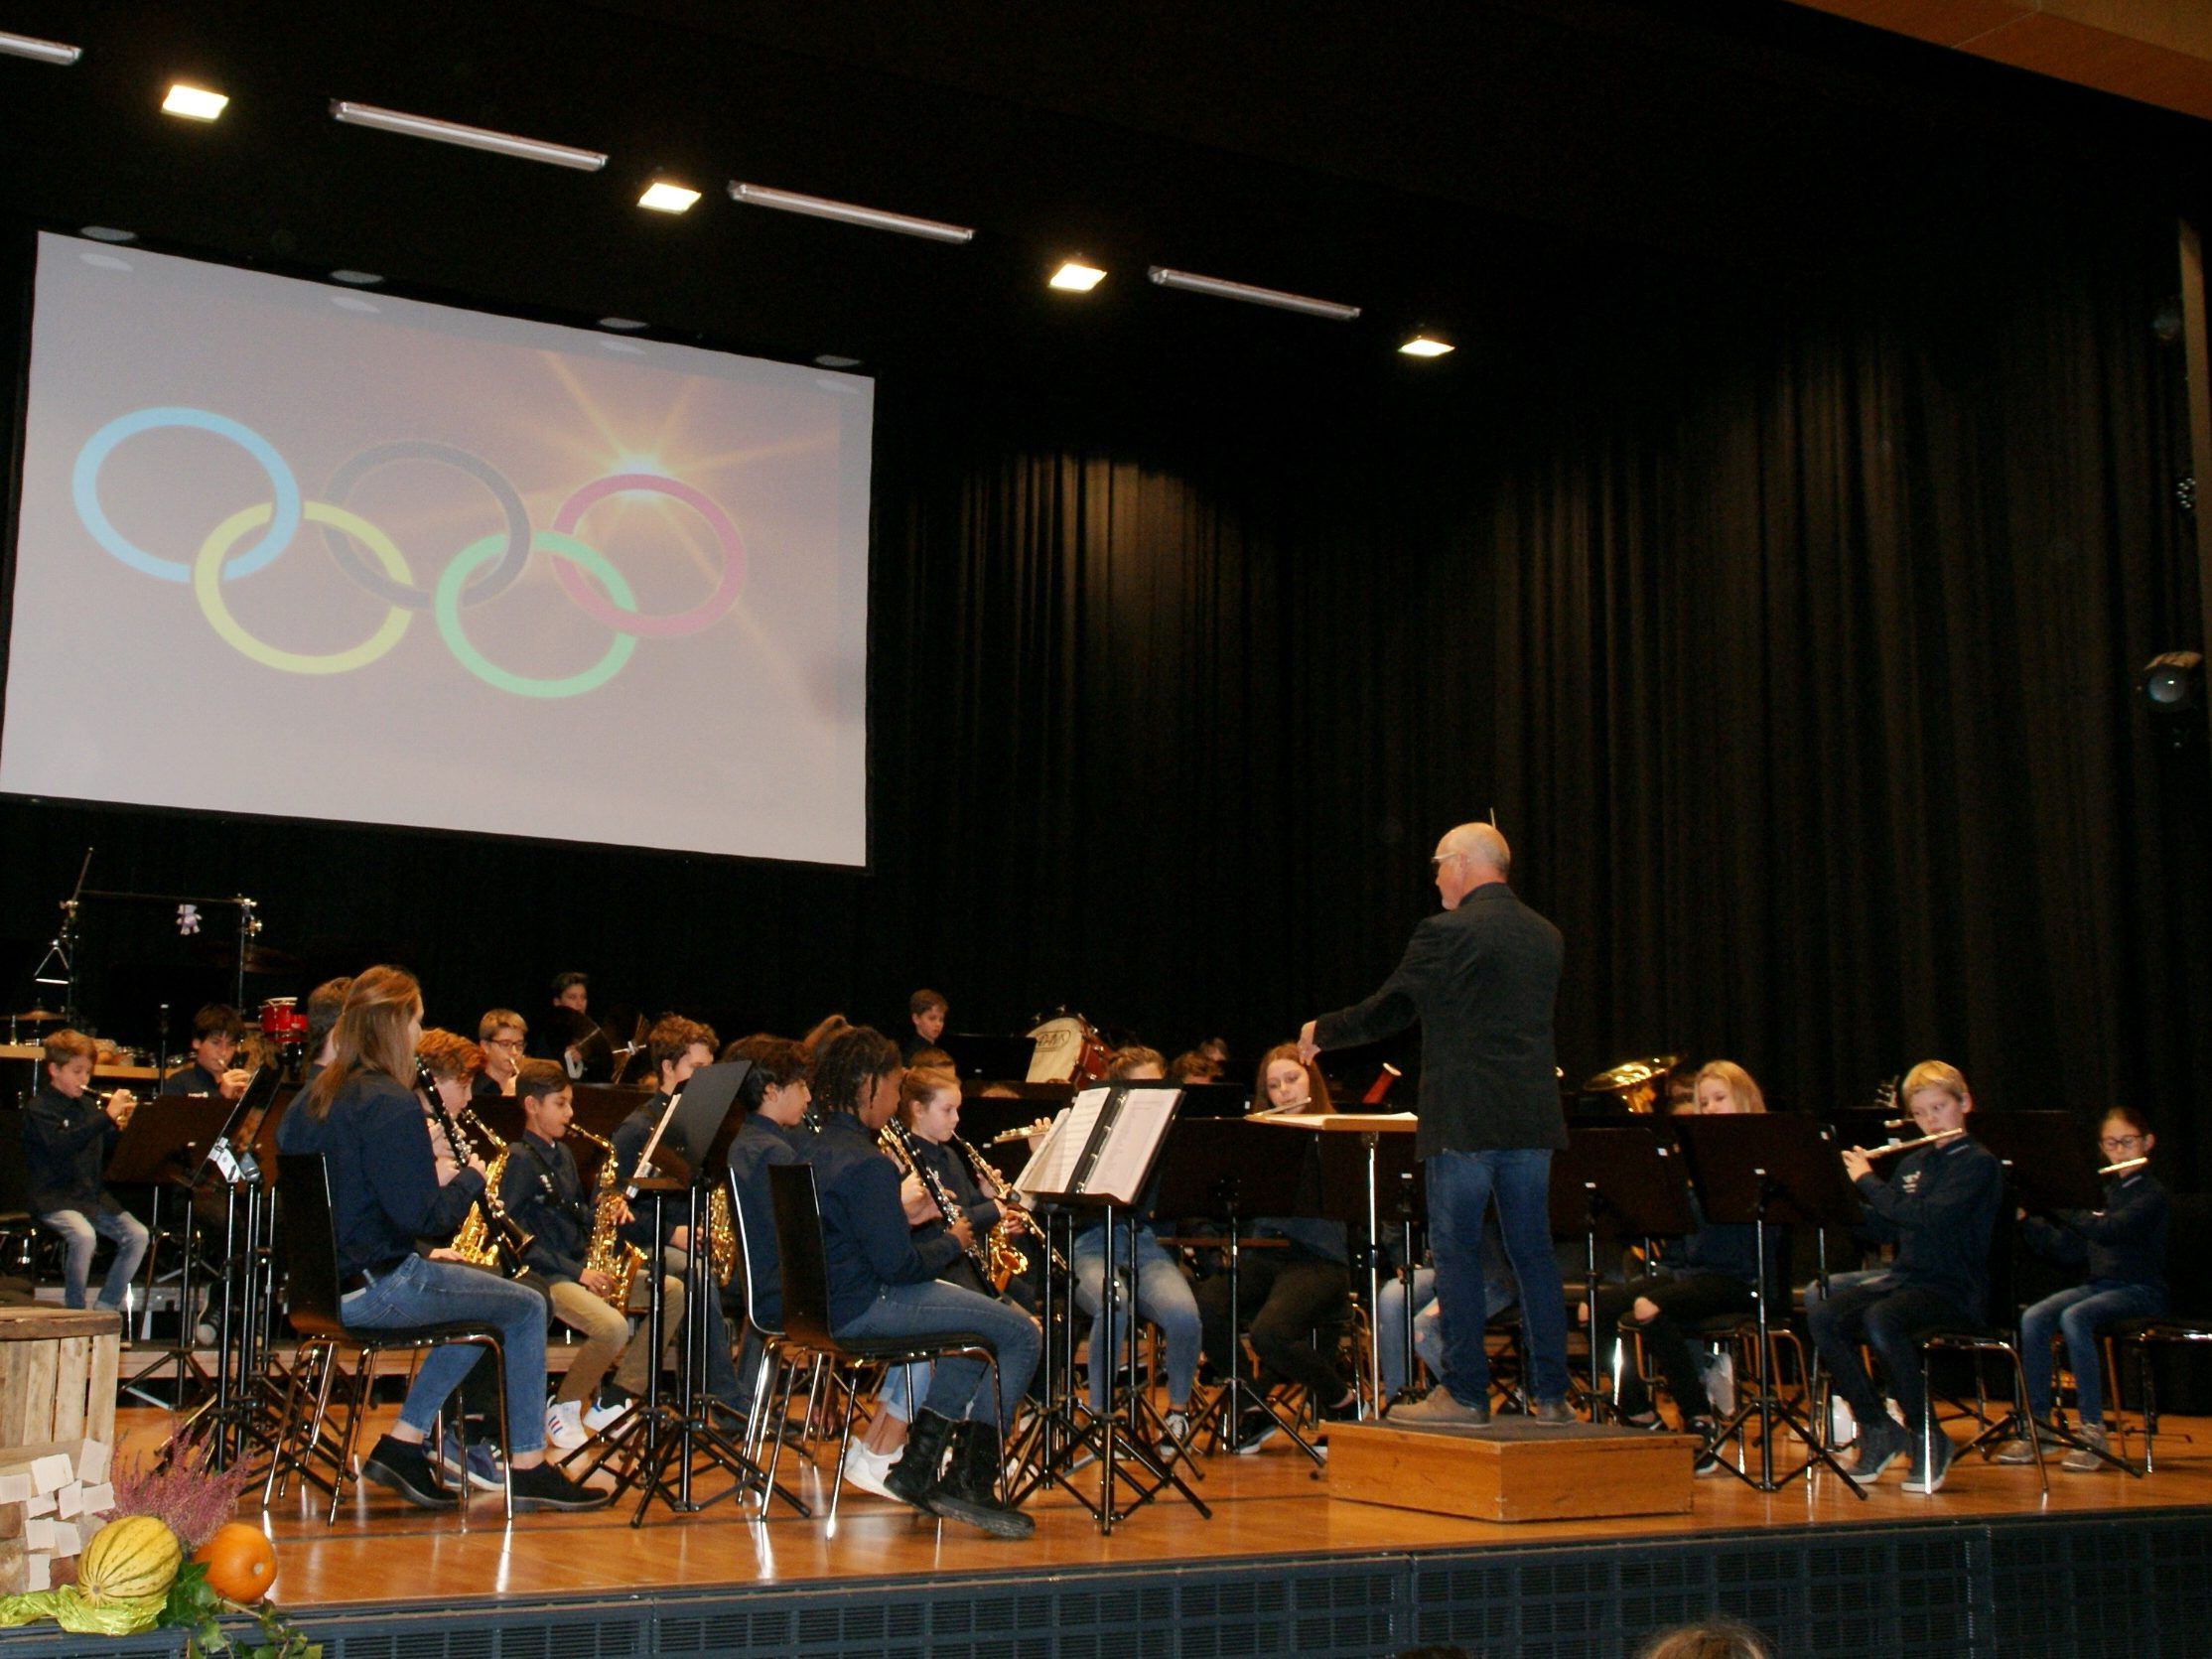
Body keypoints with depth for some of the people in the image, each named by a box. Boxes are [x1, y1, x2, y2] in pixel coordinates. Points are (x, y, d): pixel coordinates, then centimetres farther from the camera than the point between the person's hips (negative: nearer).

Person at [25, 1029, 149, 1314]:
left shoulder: (88, 1105, 16)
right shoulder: (39, 1108, -3)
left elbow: (107, 1153, 14)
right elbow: (61, 1146, -24)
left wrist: (121, 1128, -6)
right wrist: (108, 1116, -27)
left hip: (93, 1195, 6)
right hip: (54, 1198, -6)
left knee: (137, 1235, -15)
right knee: (84, 1236, -33)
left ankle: (106, 1308, -3)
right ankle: (75, 1310, -13)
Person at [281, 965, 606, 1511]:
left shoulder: (318, 1096, 9)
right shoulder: (391, 1103, -19)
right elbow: (421, 1217, -21)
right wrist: (471, 1177, -4)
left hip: (325, 1283, 9)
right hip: (376, 1289, -9)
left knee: (485, 1296, 25)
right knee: (527, 1307, 6)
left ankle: (403, 1444, 19)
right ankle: (528, 1468, 12)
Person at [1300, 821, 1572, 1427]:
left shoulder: (1447, 934, -10)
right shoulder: (1545, 936, 12)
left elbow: (1387, 1012, -6)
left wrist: (1321, 1032, 11)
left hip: (1465, 1120, -7)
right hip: (1533, 1120, 7)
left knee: (1456, 1253, 1)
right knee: (1533, 1254, 10)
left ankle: (1465, 1393, 3)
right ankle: (1551, 1394, 12)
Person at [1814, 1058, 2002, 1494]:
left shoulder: (1979, 1164, -7)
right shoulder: (1912, 1164, 16)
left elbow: (1927, 1217, -22)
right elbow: (1884, 1230, 18)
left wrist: (1868, 1181, -12)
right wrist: (1847, 1187, 5)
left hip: (1954, 1290, -7)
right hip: (1903, 1278, 7)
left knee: (1880, 1320, -35)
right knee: (1823, 1316, -19)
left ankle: (1928, 1438, -16)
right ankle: (1877, 1429, -6)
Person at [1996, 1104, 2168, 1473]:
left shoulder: (2151, 1195, -6)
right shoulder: (2101, 1191, 15)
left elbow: (2107, 1230, -25)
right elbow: (2072, 1252, 11)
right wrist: (2027, 1220, 1)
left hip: (2140, 1290, -6)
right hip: (2099, 1284, 6)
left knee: (2074, 1318, -35)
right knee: (2032, 1319, -21)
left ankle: (2094, 1432, -30)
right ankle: (2039, 1424, -14)